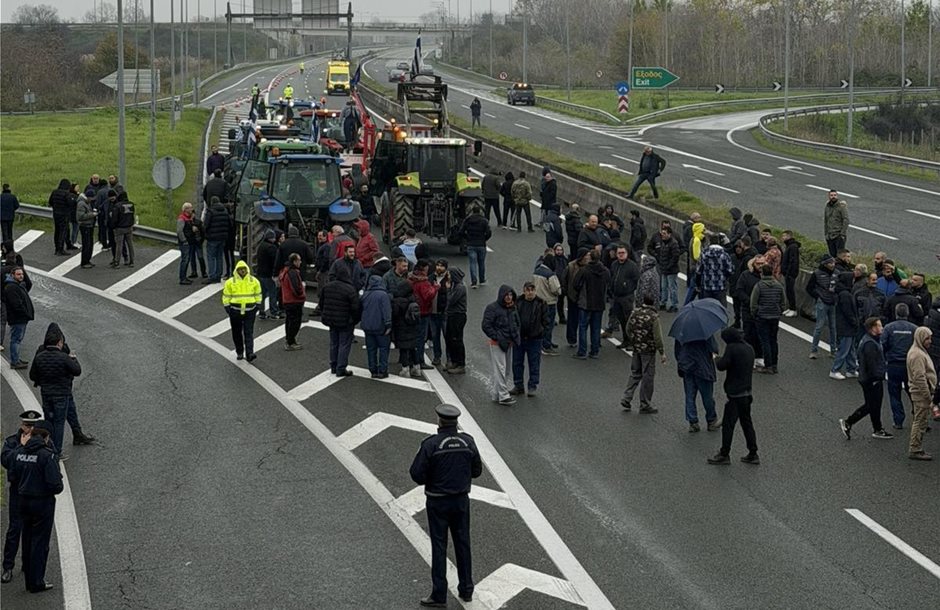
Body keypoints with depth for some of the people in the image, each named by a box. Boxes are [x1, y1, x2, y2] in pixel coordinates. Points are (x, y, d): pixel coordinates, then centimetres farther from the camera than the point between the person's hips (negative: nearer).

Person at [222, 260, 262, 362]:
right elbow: (226, 296, 4)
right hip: (235, 311, 0)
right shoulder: (230, 282, -1)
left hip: (249, 311, 0)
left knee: (249, 333, -7)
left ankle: (249, 353, -12)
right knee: (237, 333, 8)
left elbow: (258, 295, 11)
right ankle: (239, 352, 21)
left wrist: (257, 306, 4)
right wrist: (228, 308, -3)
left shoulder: (254, 281, 2)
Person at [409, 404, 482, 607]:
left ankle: (439, 595, 6)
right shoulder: (468, 442, -6)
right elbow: (477, 470, 4)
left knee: (439, 546, 4)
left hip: (438, 502, -3)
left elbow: (417, 474, -17)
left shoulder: (431, 444, -18)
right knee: (462, 543, 16)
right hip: (461, 499, 3)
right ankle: (466, 590, 24)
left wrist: (429, 479, 3)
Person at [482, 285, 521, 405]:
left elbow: (517, 323, 25)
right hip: (497, 344, -8)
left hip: (509, 343, 8)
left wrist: (516, 336, 9)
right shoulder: (492, 308, -12)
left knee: (506, 369, 12)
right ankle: (503, 395, -8)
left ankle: (495, 393, 22)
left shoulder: (512, 308, 11)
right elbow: (486, 326, -15)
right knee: (500, 369, -8)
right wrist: (497, 338, -19)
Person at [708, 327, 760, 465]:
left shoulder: (732, 348, -16)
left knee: (728, 424, -1)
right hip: (747, 392, 8)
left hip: (735, 394, -8)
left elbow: (722, 365, -19)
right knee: (746, 423, 16)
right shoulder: (749, 349, 9)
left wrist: (716, 359, 4)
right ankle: (753, 454, 18)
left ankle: (724, 455, 3)